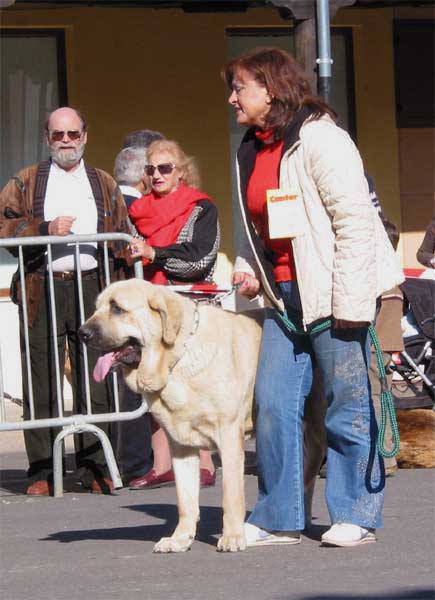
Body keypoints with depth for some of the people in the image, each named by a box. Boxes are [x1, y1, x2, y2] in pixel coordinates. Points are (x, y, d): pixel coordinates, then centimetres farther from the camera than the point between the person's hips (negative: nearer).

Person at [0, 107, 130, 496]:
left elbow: (122, 237, 18)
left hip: (92, 288, 2)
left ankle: (95, 469, 4)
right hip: (41, 291, -2)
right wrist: (47, 229, -11)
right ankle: (41, 473, 0)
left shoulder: (104, 185, 19)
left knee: (95, 383, -1)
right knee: (42, 383, -3)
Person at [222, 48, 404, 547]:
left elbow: (355, 221, -17)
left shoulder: (318, 139, -13)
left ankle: (356, 515, 8)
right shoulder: (252, 150, 13)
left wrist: (350, 304, -19)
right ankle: (278, 518, 9)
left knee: (348, 403, -1)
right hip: (284, 297, 8)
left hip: (333, 294, -8)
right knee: (273, 402, 2)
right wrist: (246, 266, 6)